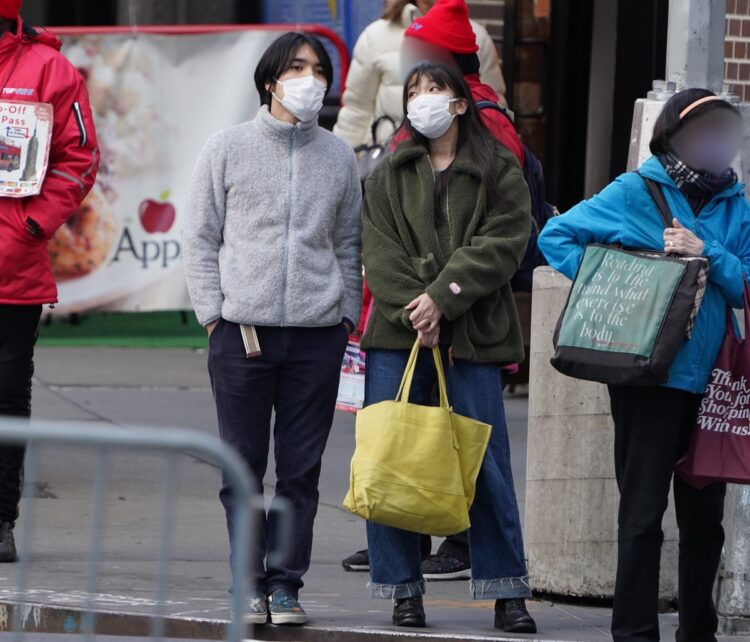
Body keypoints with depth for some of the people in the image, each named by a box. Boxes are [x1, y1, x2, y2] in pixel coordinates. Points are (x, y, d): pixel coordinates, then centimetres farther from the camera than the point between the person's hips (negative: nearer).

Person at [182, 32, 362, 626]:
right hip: (241, 330, -1)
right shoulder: (228, 149, 5)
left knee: (302, 468, 2)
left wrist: (346, 316, 7)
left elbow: (349, 244, 16)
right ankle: (250, 581, 8)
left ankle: (286, 582, 8)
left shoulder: (338, 157, 11)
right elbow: (202, 238, 5)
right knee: (243, 466, 1)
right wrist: (214, 312, -3)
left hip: (318, 336, 2)